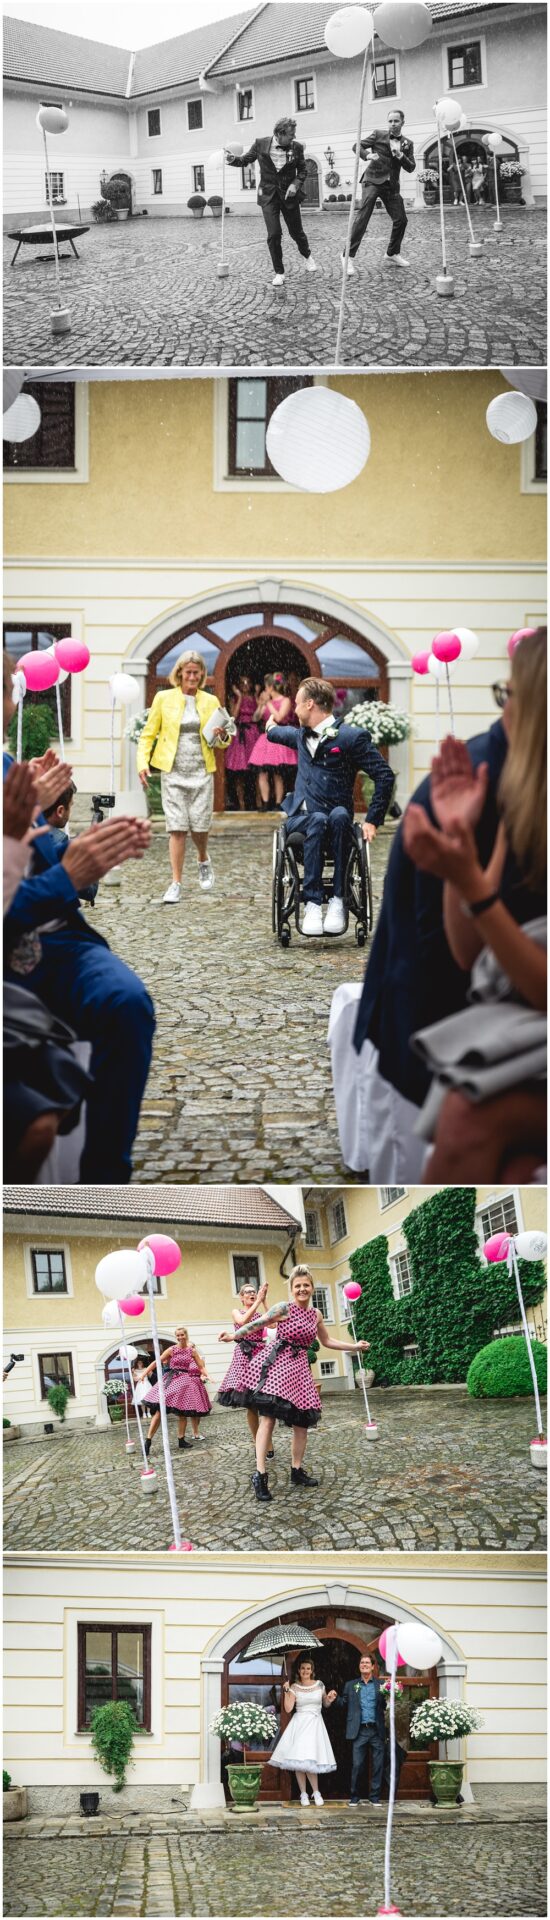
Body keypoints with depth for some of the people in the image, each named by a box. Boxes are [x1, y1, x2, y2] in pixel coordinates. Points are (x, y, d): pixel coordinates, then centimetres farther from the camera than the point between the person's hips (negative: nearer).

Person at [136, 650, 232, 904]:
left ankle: (204, 861, 33)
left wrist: (222, 736, -10)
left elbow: (224, 741, 15)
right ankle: (176, 884, -1)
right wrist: (142, 762, -8)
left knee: (199, 824, 0)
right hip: (173, 771, -1)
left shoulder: (210, 701, 9)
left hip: (202, 771, 1)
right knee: (176, 827, -6)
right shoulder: (164, 699, 4)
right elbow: (148, 734, 7)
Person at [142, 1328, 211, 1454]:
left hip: (185, 1381, 3)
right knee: (160, 1410, -10)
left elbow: (201, 1367, 8)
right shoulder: (172, 1350, -3)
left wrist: (207, 1376, -10)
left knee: (183, 1412, 6)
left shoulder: (192, 1351, 5)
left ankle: (181, 1439, 19)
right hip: (171, 1380, -3)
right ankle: (148, 1440, -10)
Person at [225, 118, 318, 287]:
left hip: (289, 195, 1)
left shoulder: (296, 147, -6)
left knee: (296, 231, 13)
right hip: (269, 196, -1)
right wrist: (233, 159, -16)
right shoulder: (261, 145, -7)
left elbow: (303, 170, 4)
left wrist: (296, 184, -13)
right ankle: (278, 272, 5)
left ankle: (307, 256, 44)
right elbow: (245, 159, 5)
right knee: (274, 235, -8)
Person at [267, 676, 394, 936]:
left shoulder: (352, 737, -1)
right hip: (299, 819, 3)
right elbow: (280, 734, 47)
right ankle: (313, 903, -42)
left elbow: (385, 776, -5)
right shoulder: (302, 735, 20)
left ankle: (337, 900, -39)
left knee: (339, 816, -38)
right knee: (318, 821, -33)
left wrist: (373, 821, -10)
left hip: (335, 821, -3)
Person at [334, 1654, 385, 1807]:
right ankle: (354, 1797, 8)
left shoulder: (381, 1685, 9)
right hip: (359, 1731, 0)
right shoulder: (350, 1685, 13)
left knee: (378, 1765, 1)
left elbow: (387, 1705, 2)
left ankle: (375, 1797, 10)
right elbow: (344, 1705, 7)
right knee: (357, 1765, -2)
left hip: (376, 1730, 0)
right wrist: (336, 1698, -11)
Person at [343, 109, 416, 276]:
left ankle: (392, 255, 23)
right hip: (372, 181, -5)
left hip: (391, 185, 5)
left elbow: (411, 168, 4)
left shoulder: (407, 144, 10)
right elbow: (357, 146, -1)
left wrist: (400, 155, -13)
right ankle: (348, 256, -15)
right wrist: (367, 155, -21)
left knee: (401, 220, 5)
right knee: (362, 218, -15)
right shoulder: (379, 134, 1)